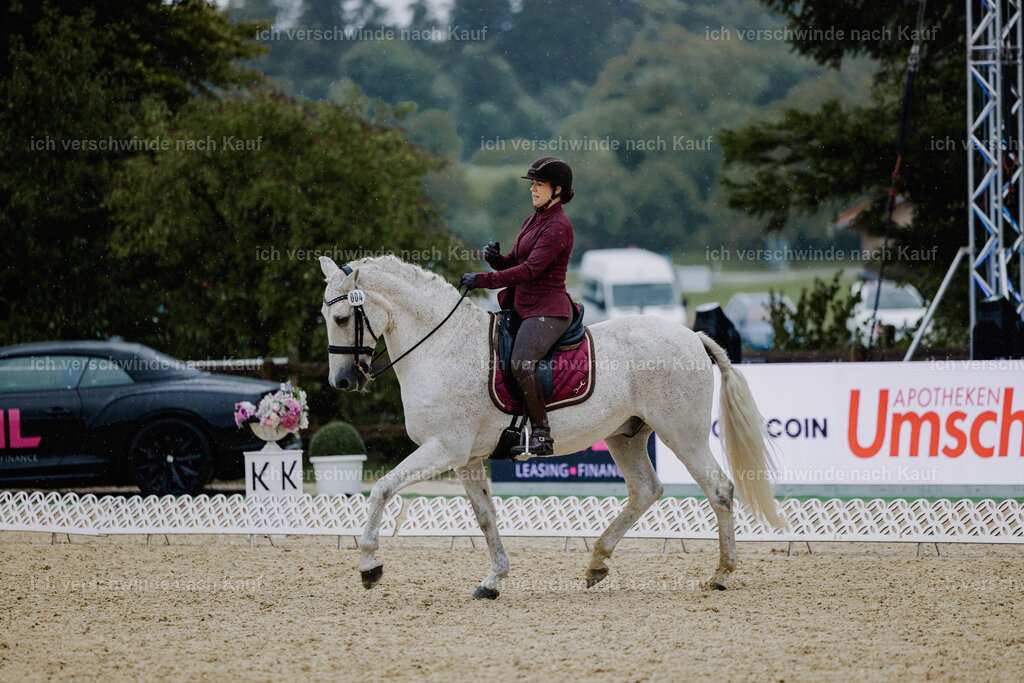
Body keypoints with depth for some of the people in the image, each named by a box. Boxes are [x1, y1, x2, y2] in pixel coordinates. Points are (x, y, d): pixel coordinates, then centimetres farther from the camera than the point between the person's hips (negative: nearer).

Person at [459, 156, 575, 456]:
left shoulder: (558, 226, -13)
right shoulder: (534, 220, 16)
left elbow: (530, 269, -21)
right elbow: (515, 261, 22)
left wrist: (484, 280, -21)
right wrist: (496, 258, -2)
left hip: (547, 311, -11)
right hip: (523, 308, 11)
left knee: (521, 364, -31)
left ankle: (542, 437, -26)